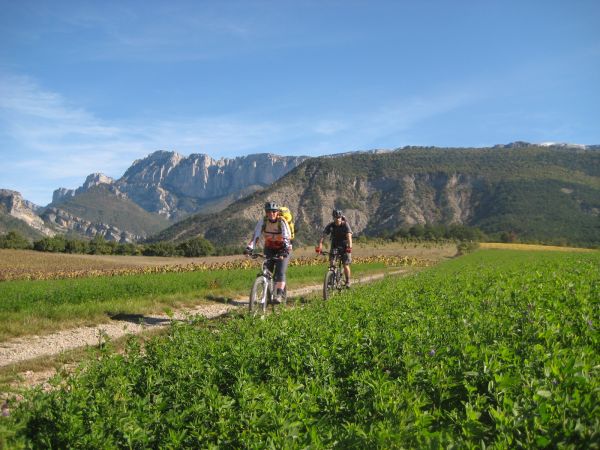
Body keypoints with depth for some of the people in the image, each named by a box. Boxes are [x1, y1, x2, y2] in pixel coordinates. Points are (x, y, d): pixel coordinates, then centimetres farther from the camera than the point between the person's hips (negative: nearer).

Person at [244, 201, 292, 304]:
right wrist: (249, 247, -36)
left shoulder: (282, 222, -22)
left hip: (282, 250, -3)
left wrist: (285, 249, -50)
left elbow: (287, 237, -33)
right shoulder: (262, 221, -14)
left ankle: (279, 295, -15)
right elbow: (256, 235, -21)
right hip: (269, 248, 3)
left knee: (280, 272, -16)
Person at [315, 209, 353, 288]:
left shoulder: (345, 225, -19)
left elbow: (349, 236, -32)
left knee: (346, 265, -7)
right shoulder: (330, 225, -13)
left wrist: (350, 246, -49)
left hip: (345, 246, -2)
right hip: (335, 246, 2)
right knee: (331, 263, -16)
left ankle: (348, 281, 13)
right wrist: (319, 246, -39)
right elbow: (323, 235, -22)